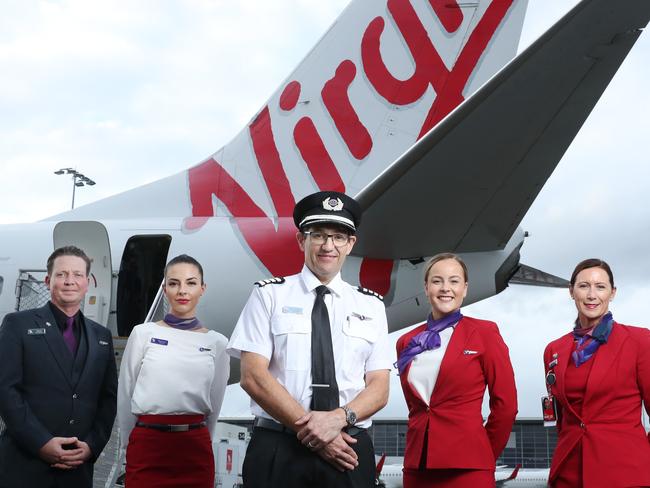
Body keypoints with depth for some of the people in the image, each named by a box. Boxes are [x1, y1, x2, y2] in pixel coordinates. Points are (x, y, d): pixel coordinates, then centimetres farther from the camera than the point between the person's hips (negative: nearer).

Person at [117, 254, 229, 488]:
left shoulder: (217, 343, 5)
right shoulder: (143, 333, 1)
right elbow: (125, 395, 7)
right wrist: (131, 444, 11)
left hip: (196, 450, 2)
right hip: (147, 446, -1)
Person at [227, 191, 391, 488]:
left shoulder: (370, 305, 10)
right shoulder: (269, 295, 3)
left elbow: (379, 389, 5)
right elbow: (253, 377, -6)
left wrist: (340, 417, -15)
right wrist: (311, 429, -13)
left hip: (349, 454, 2)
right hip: (277, 451, -2)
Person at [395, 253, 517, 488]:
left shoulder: (484, 332, -2)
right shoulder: (407, 342, 10)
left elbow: (506, 403, -1)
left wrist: (486, 455, 5)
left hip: (467, 467, -4)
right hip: (417, 462, 4)